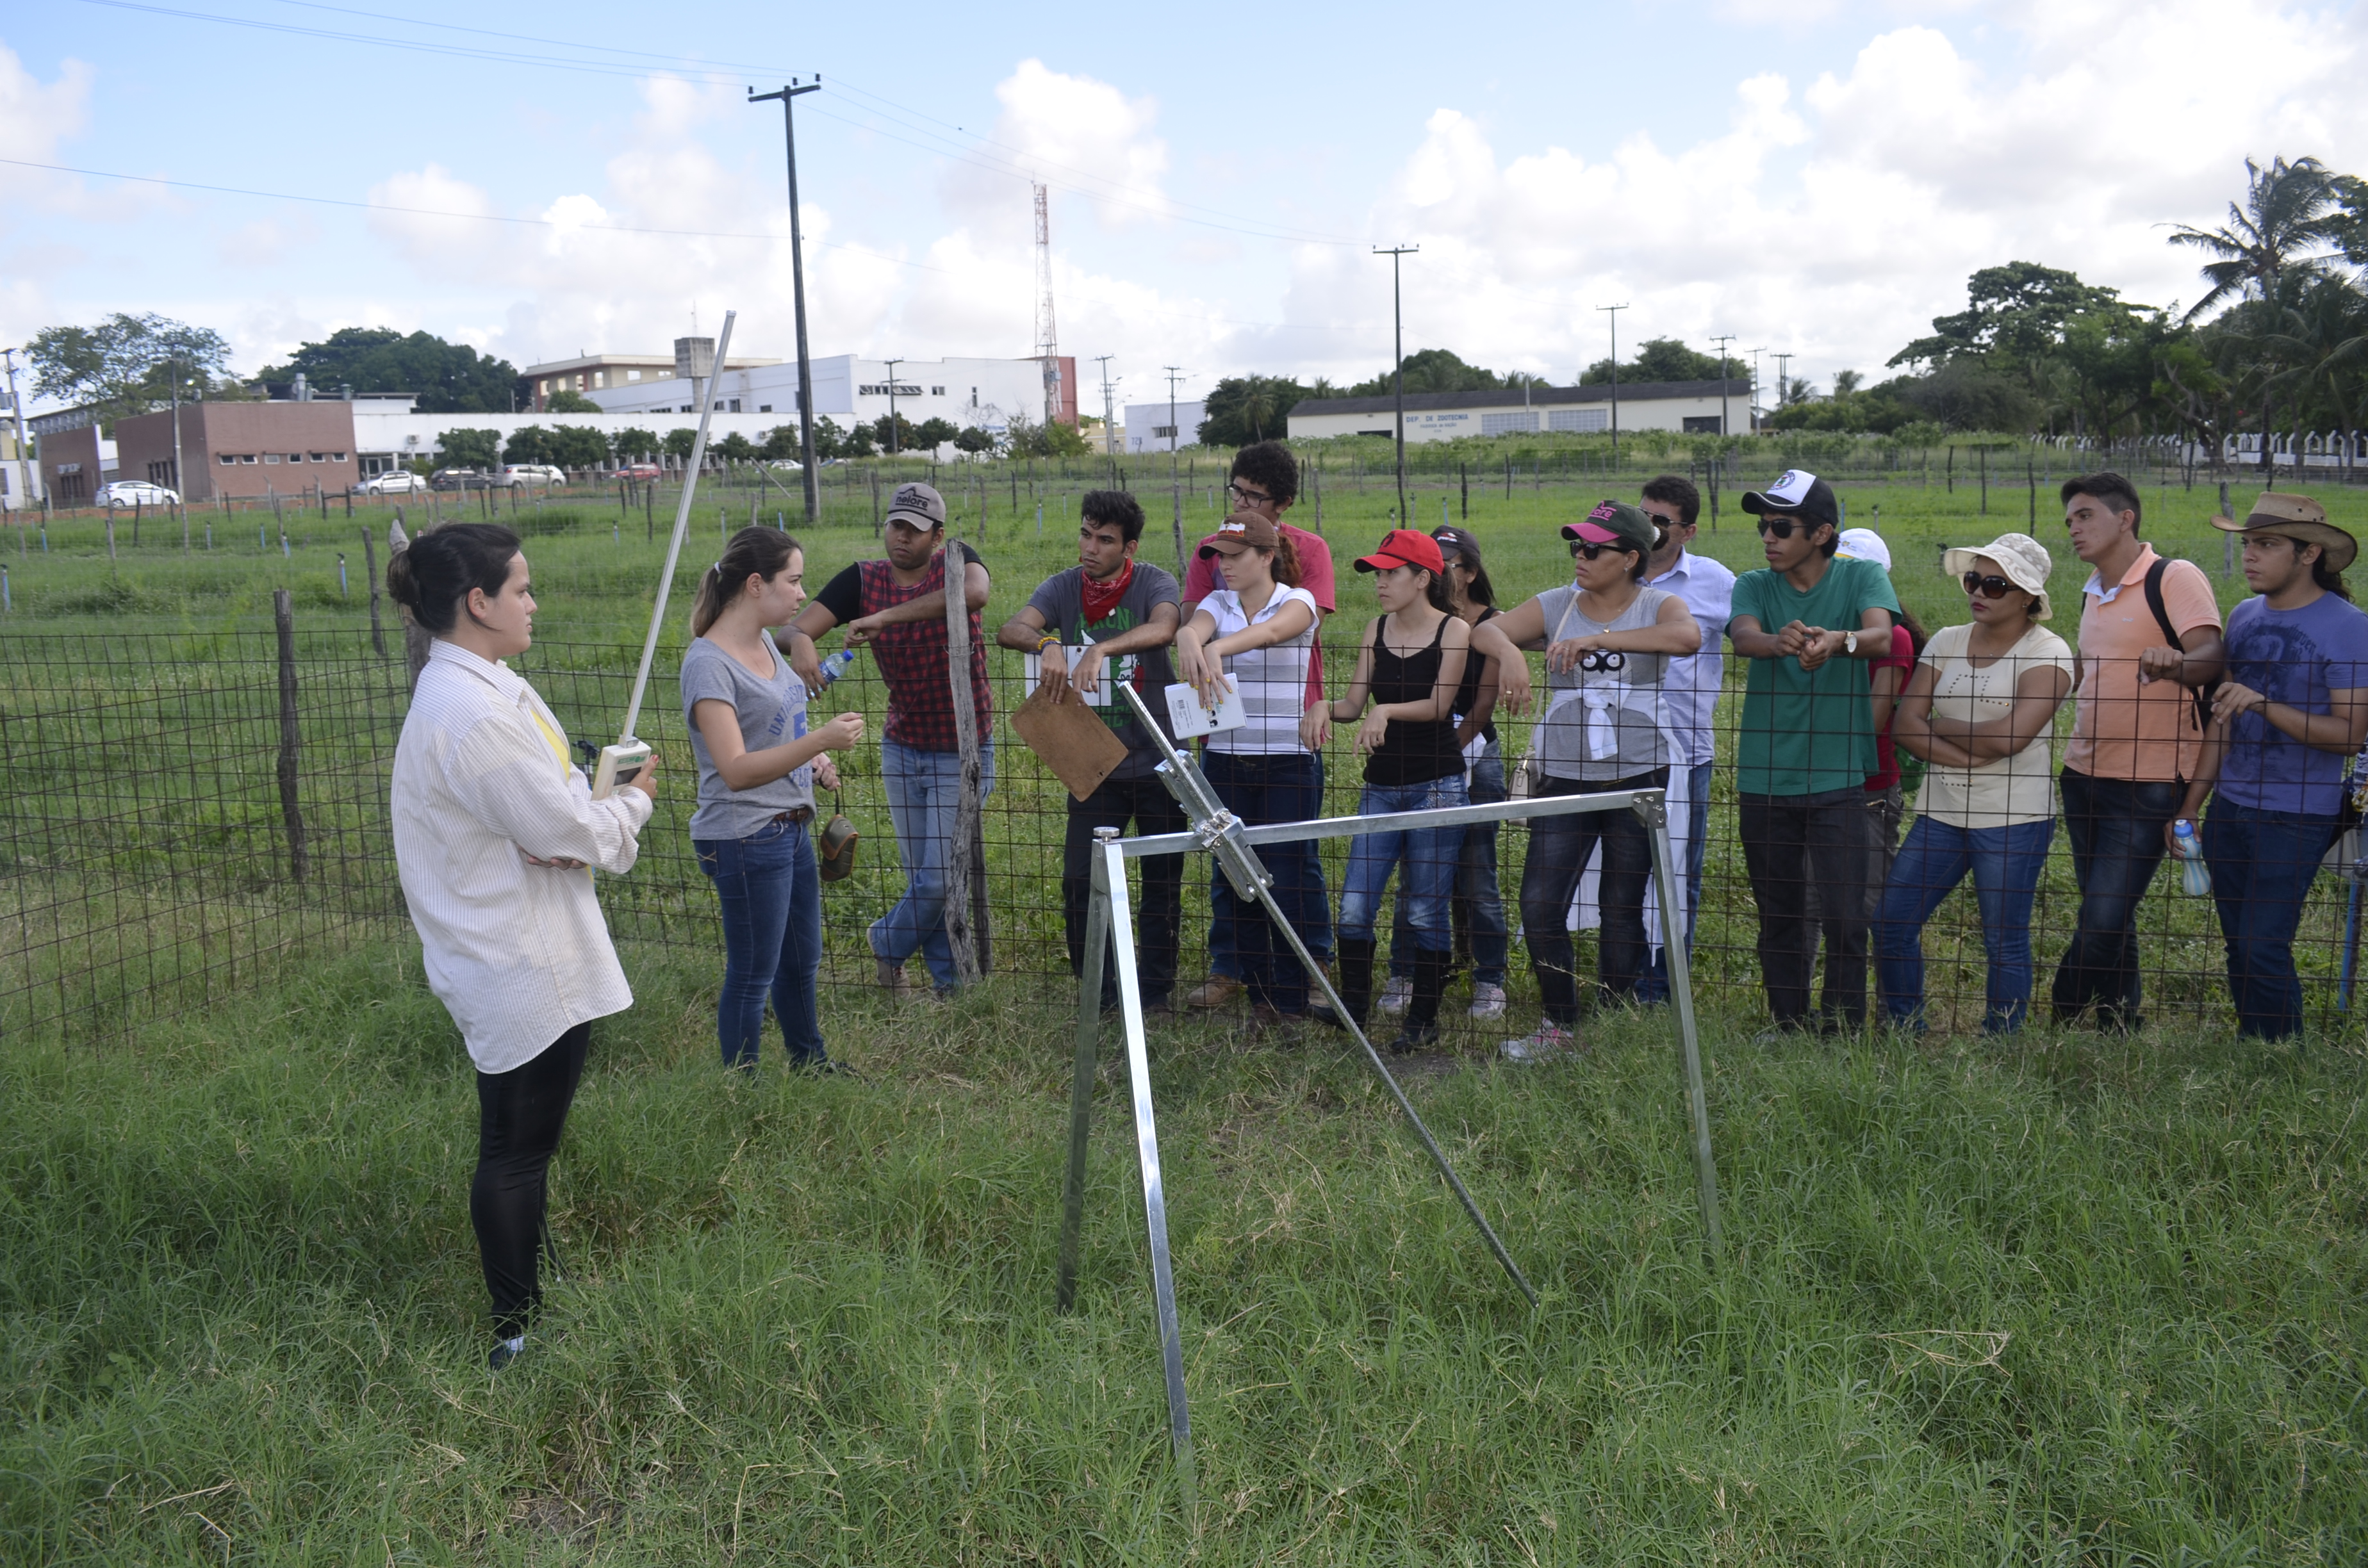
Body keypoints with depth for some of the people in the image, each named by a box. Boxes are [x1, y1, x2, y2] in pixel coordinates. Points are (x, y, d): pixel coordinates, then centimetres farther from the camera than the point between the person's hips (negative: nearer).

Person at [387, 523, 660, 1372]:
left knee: (527, 1140, 21)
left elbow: (559, 790, 9)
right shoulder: (468, 712, -26)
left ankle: (532, 1300, 37)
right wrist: (634, 802, -3)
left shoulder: (489, 685, 8)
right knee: (515, 1148, 3)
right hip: (518, 972, -10)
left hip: (541, 957, 10)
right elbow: (565, 829, -22)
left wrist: (576, 834, -13)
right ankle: (518, 1333, 18)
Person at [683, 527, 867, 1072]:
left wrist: (814, 762, 6)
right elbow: (735, 769, -26)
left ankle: (811, 1062, 41)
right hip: (746, 839, -9)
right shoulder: (709, 663, -20)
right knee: (752, 975, 4)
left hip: (791, 828, 9)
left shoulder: (763, 643, 8)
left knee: (802, 959, 23)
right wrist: (821, 740, -33)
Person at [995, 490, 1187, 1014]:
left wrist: (1101, 648, -46)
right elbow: (1011, 629, -18)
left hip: (1157, 762, -2)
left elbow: (1163, 629, -31)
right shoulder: (1063, 588, 0)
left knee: (1163, 882, 8)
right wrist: (1048, 645, -40)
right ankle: (1097, 994, 18)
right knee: (1080, 882, 0)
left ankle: (1156, 991, 24)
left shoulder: (1152, 583, -8)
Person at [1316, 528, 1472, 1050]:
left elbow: (1439, 705, -14)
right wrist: (1327, 708, -12)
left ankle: (1424, 1020, 14)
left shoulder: (1454, 630, -4)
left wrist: (1386, 711, -28)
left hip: (1437, 786, -5)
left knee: (1426, 910, 1)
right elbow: (1354, 702, 8)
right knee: (1353, 908, -1)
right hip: (1381, 786, 5)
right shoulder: (1378, 629, 9)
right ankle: (1351, 1015, 10)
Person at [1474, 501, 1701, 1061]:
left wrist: (1598, 639, -32)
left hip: (1639, 777, -2)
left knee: (1623, 910, 6)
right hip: (1565, 777, 2)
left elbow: (1687, 637, -25)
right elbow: (1484, 630, -5)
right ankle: (1560, 1024, 14)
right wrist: (1509, 652, -29)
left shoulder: (1657, 606, -2)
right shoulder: (1556, 605, 5)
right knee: (1539, 905, -3)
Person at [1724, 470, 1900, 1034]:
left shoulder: (1861, 577, 0)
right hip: (1764, 776, 3)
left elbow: (1881, 636, -19)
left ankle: (1843, 1029, 11)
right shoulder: (1754, 586, 6)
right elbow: (1743, 636, -16)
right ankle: (1788, 1029, 23)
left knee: (1844, 917, -3)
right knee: (1778, 915, 11)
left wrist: (1839, 641, -43)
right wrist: (1779, 642, -40)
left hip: (1837, 776, -2)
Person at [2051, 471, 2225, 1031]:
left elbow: (2211, 657, -23)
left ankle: (2060, 1023, 4)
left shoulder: (2176, 578, -9)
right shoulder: (2093, 590, 15)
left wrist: (2175, 663, -42)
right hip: (2084, 775, 8)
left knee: (2103, 922, -10)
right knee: (2108, 920, 14)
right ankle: (2118, 1032, 24)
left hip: (2145, 784, -7)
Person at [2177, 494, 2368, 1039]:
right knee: (2239, 947, 11)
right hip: (2230, 808, 6)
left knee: (2263, 949, -7)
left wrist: (2264, 706, -27)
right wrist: (2189, 809, 12)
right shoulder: (2244, 617, 8)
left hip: (2297, 816, -6)